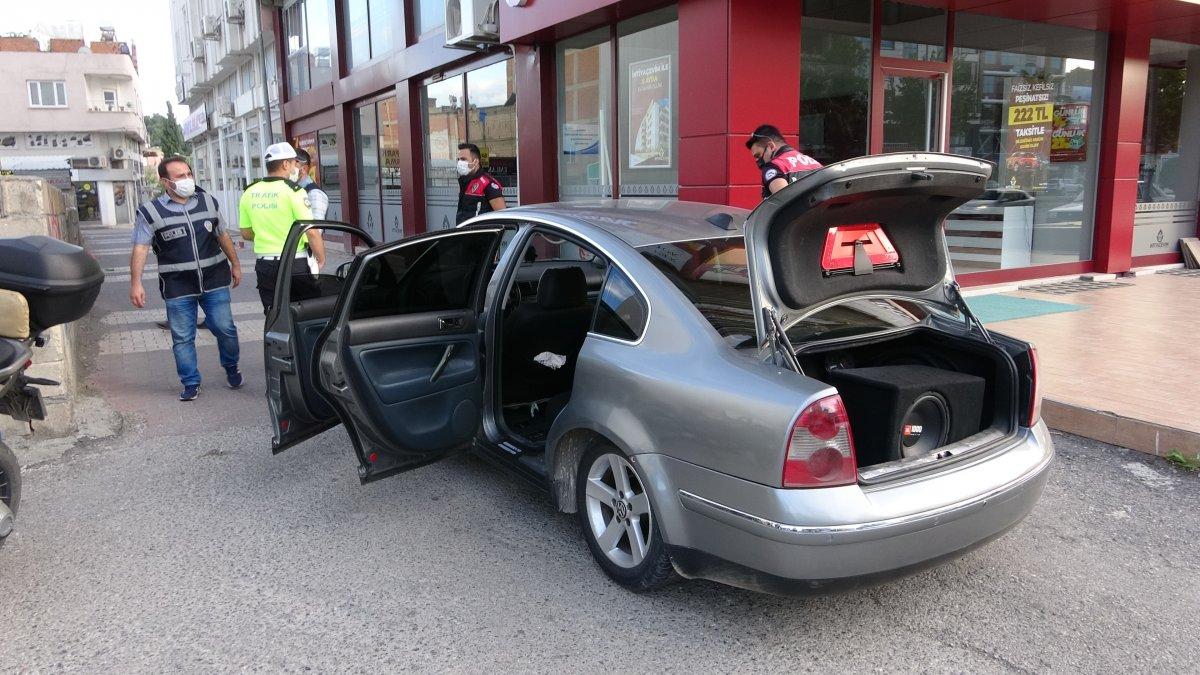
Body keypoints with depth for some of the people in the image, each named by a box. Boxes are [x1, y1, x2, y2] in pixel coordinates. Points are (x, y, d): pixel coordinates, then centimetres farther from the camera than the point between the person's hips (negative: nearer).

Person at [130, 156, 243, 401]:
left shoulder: (208, 201, 6)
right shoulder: (150, 212, -4)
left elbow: (222, 236, 16)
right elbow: (140, 249, -7)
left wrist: (235, 264, 19)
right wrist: (135, 283, -15)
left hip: (214, 281, 2)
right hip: (177, 287, -2)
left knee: (225, 328, 3)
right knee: (182, 337, 4)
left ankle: (231, 368, 27)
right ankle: (191, 383, 16)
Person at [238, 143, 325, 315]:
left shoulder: (249, 193, 6)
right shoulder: (294, 191, -12)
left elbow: (246, 233, 12)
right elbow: (312, 232, -17)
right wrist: (321, 259, -6)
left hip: (265, 266, 5)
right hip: (295, 264, -5)